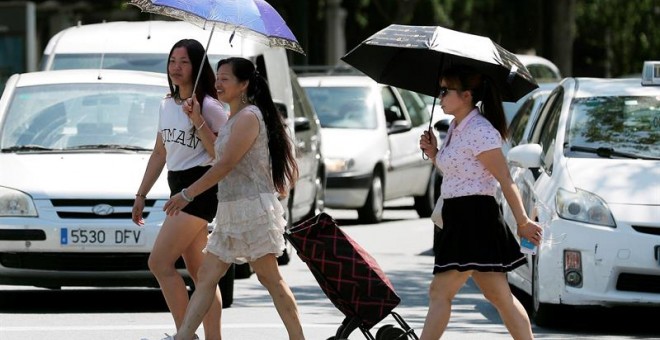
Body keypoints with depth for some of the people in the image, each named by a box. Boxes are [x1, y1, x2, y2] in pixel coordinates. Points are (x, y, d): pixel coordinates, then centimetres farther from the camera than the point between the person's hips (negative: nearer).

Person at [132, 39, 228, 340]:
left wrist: (197, 121, -21)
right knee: (199, 273, 6)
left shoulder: (209, 106, -9)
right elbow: (159, 153, 22)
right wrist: (141, 195, 21)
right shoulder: (167, 105, 15)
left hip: (200, 188, -8)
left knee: (159, 263, -13)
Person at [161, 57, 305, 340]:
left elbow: (226, 164, -18)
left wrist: (188, 194, -16)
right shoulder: (232, 120, 18)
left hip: (253, 209, -10)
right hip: (231, 211, 10)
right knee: (206, 276, 4)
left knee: (270, 278, -8)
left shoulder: (248, 117, -13)